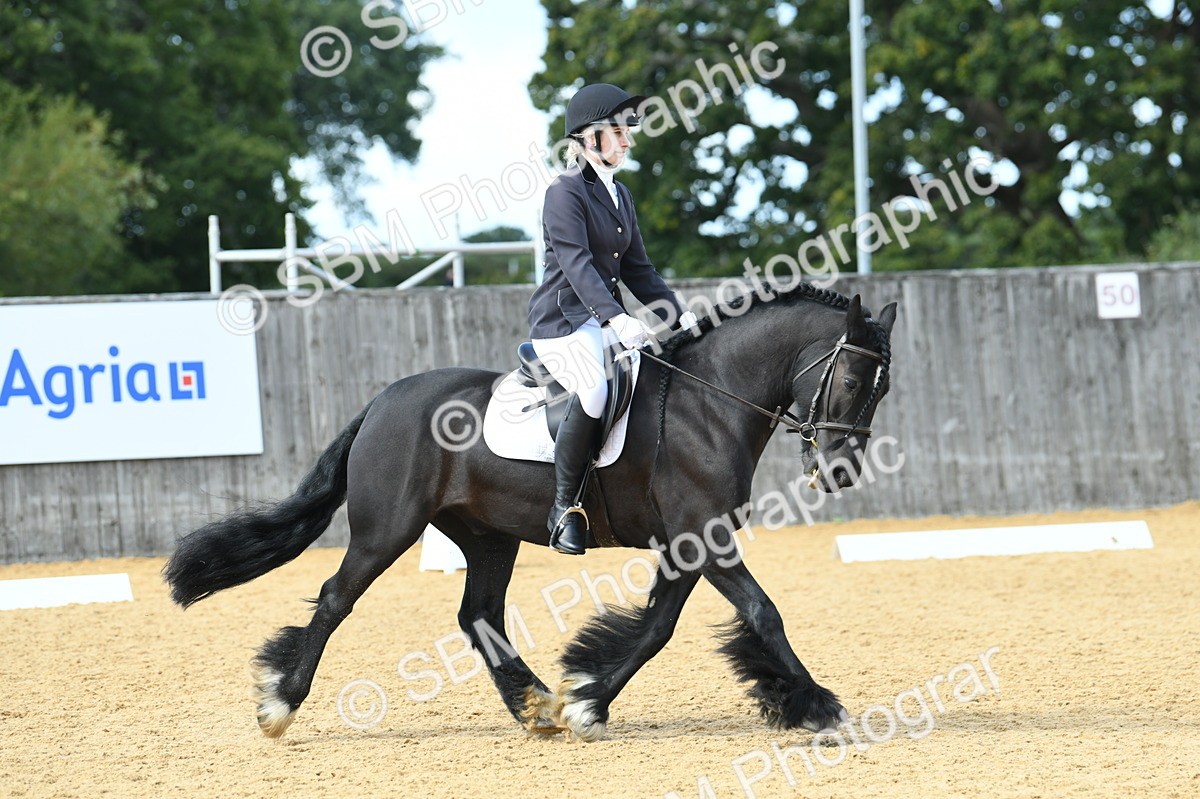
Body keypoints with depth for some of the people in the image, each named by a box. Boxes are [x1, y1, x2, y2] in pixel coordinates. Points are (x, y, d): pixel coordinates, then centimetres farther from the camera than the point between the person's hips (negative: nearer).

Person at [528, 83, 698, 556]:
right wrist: (616, 318, -34)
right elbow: (577, 264, -21)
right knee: (594, 390, -36)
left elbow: (637, 270, 20)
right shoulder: (566, 193, -9)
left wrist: (679, 314, 6)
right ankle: (564, 505, -25)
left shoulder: (619, 196, 17)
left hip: (609, 319, 9)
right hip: (564, 322, -9)